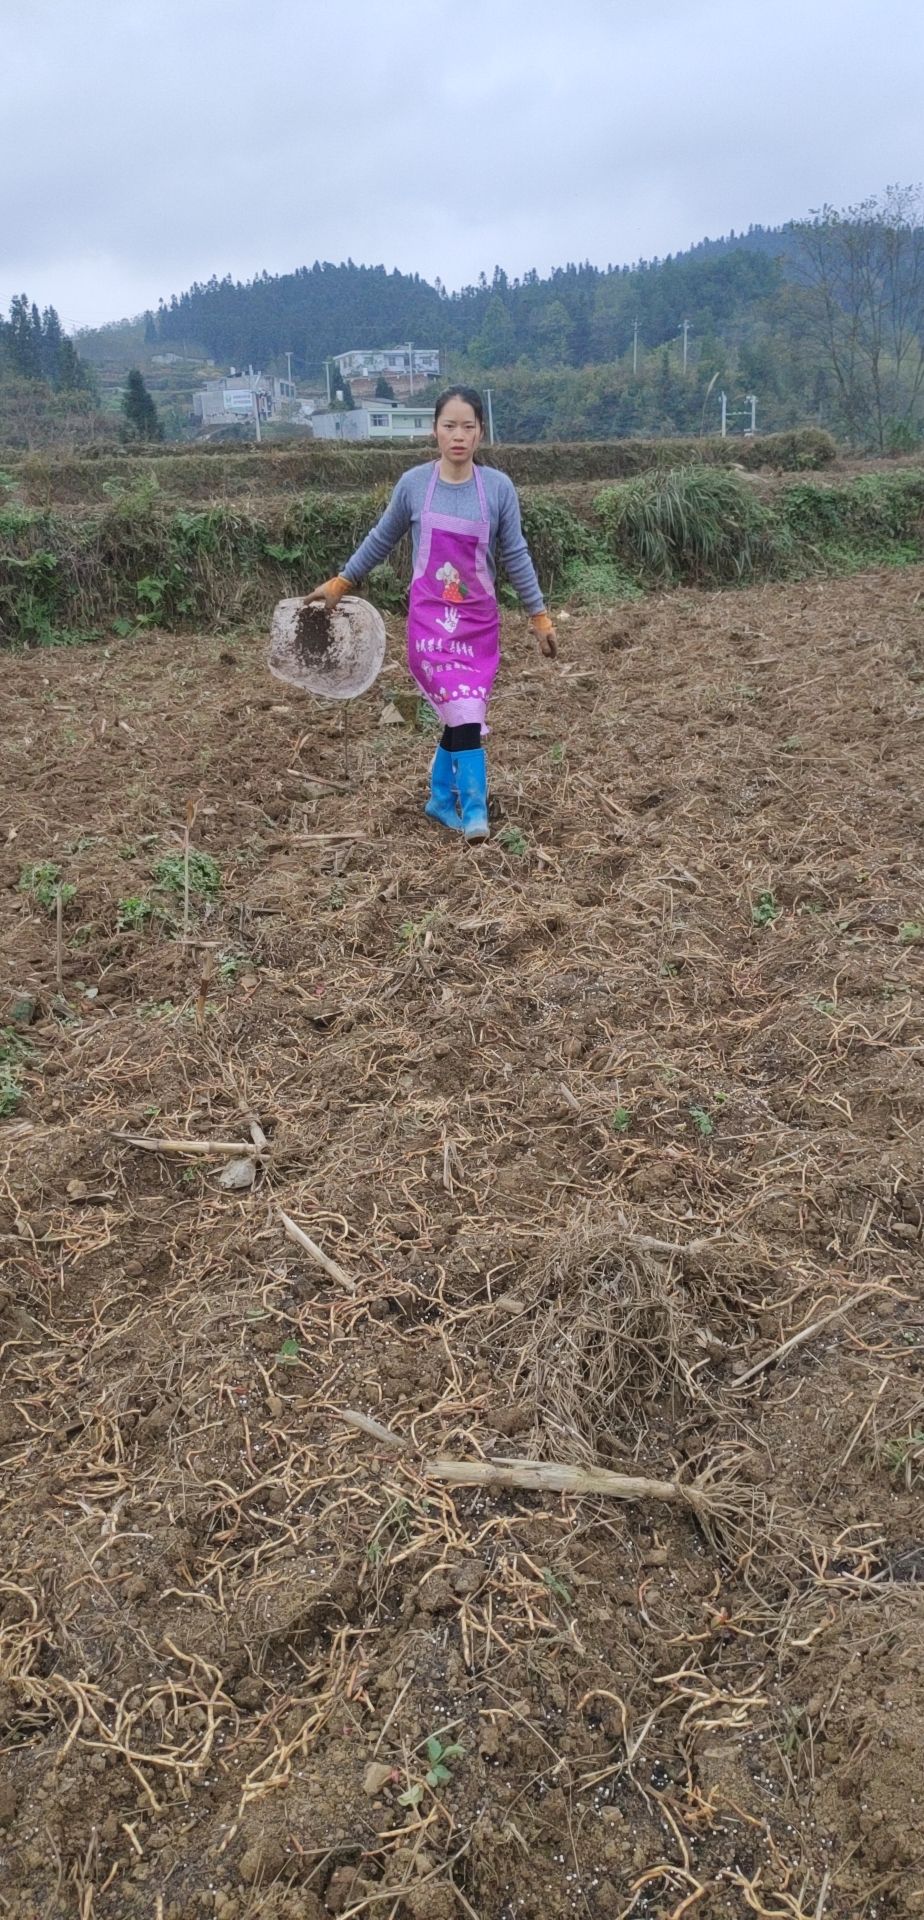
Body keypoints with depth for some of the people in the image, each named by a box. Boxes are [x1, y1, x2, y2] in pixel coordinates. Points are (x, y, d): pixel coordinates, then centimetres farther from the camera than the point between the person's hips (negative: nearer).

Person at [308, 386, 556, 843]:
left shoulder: (498, 487, -4)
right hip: (430, 619, -2)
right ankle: (474, 809, -6)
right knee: (463, 712, -15)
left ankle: (442, 797, 26)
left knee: (464, 715, 7)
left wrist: (539, 616, 5)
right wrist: (339, 583, 15)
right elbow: (380, 541, 10)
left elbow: (515, 556, 4)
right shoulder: (414, 484, -4)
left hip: (479, 621, 2)